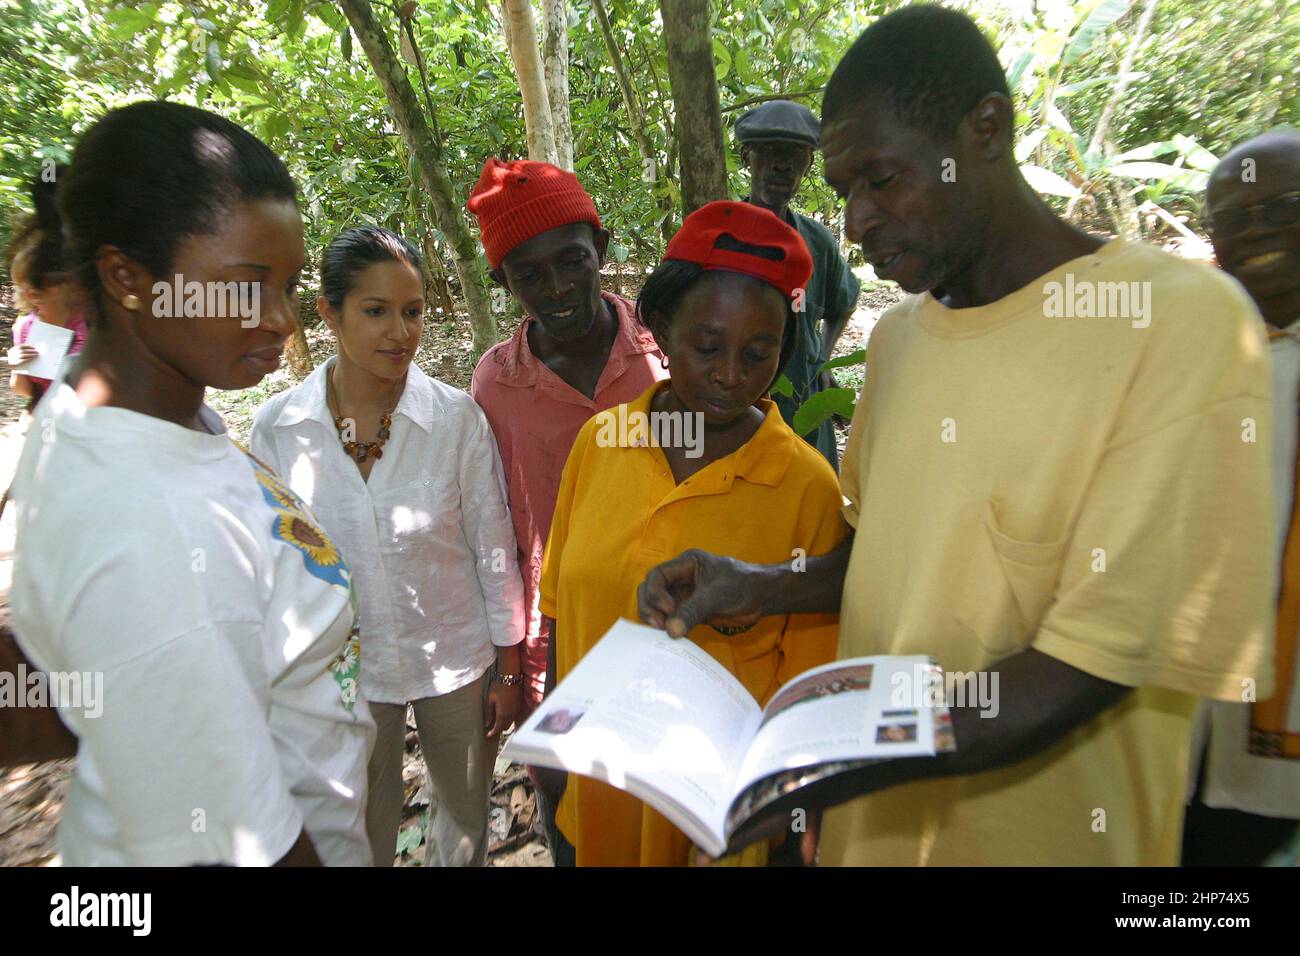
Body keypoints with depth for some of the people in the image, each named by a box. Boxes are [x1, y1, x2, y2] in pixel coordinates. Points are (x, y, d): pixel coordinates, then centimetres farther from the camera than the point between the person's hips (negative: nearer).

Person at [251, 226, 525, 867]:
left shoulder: (456, 417, -14)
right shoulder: (277, 428, -11)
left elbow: (494, 549, -7)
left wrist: (509, 669, -2)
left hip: (457, 660, 0)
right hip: (342, 670, 1)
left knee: (466, 817, 22)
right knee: (361, 836, 22)